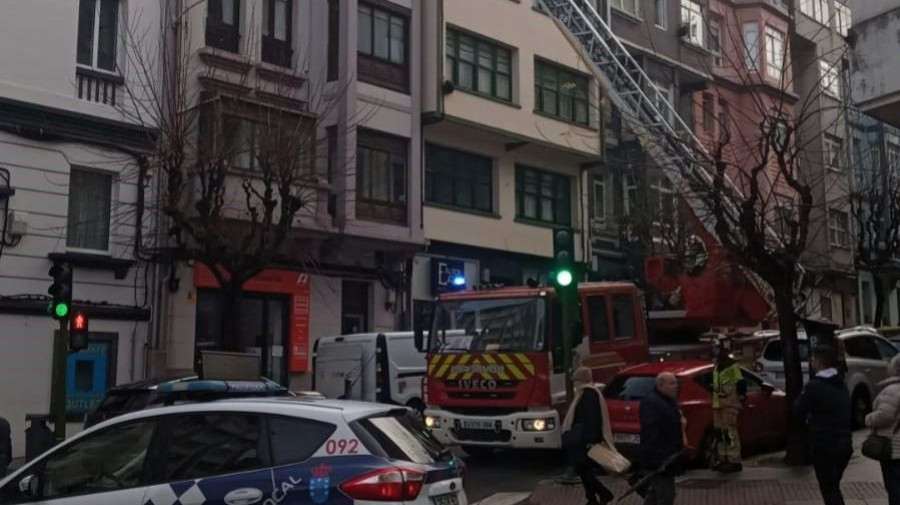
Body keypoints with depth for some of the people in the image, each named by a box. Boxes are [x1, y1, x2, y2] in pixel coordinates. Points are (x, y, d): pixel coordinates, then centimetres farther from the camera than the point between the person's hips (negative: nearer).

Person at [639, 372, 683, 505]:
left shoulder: (668, 401, 15)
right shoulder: (651, 402, -20)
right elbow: (651, 433, -26)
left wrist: (678, 451, 25)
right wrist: (658, 459, -30)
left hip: (666, 456, 11)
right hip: (659, 458, -11)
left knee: (656, 493, 18)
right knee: (666, 494, -8)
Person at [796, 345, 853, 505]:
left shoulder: (814, 386, -15)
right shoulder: (842, 386, 11)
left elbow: (799, 411, -8)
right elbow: (848, 413, 18)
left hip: (824, 446, -8)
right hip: (845, 444, 8)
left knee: (828, 489, -1)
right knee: (834, 487, 21)